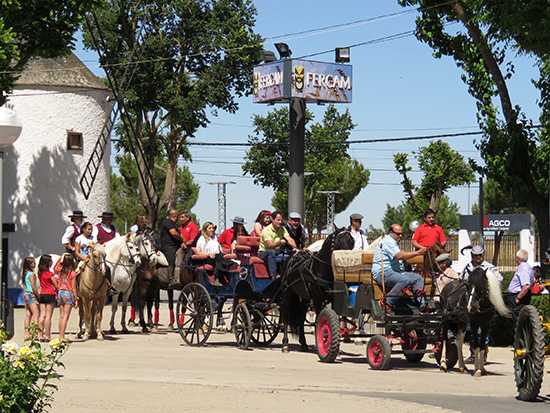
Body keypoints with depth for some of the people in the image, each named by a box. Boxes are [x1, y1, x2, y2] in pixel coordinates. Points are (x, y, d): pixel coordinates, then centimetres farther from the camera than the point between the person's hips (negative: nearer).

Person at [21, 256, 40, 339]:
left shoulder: (25, 273, 11)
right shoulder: (31, 274, -14)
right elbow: (34, 287, -17)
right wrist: (39, 296, -6)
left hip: (26, 294, 9)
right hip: (31, 295, -9)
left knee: (28, 315, 9)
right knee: (36, 314, -11)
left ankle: (27, 333, 10)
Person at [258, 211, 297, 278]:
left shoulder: (282, 229, 4)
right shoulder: (266, 230, -16)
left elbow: (289, 239, -11)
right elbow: (270, 245, -27)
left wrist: (295, 248, -31)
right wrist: (279, 242, -46)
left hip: (276, 254, 5)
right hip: (263, 253, -5)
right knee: (272, 252, -39)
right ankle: (273, 275, -47)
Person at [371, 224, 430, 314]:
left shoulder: (394, 242, 25)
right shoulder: (388, 242, -12)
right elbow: (399, 256, -25)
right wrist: (418, 253, -28)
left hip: (395, 272, 11)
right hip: (382, 273, -11)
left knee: (417, 278, -1)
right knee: (405, 280, -33)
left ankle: (423, 305, -6)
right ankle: (386, 303, -26)